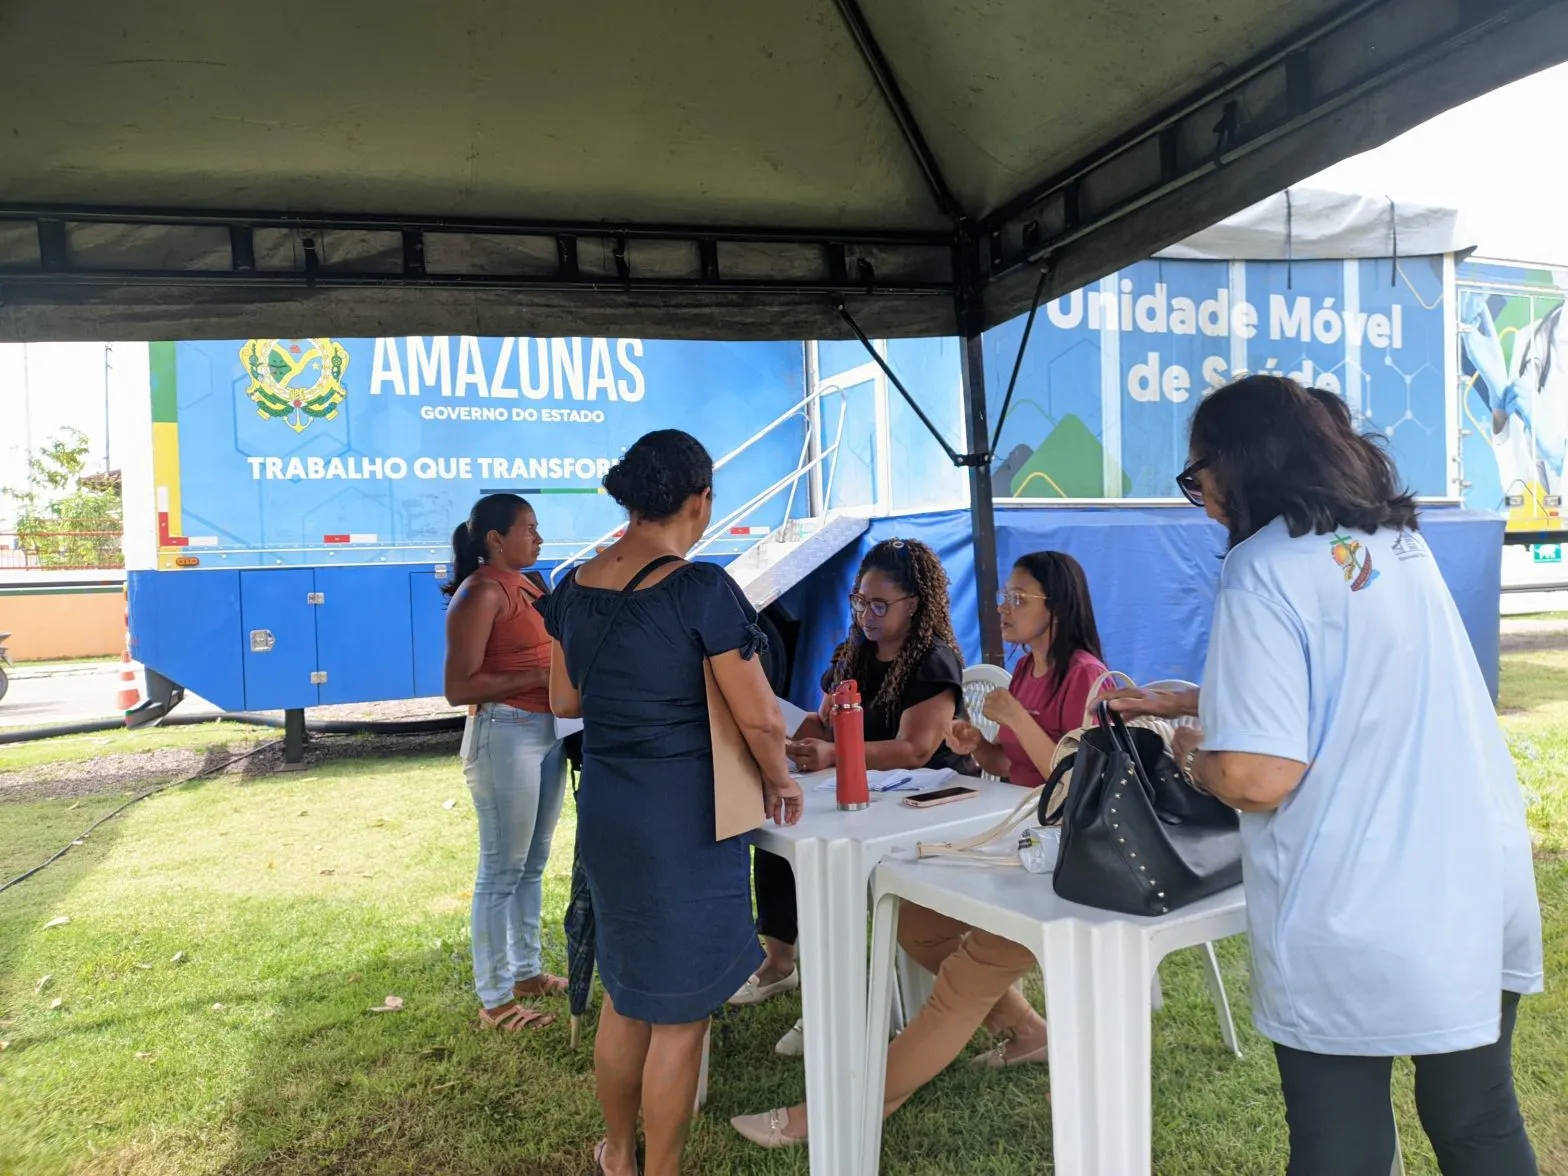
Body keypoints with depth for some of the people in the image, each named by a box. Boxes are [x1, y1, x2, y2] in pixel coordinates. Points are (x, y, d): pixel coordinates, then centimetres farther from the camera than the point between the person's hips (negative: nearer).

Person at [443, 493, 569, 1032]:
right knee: (502, 870, 1)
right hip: (505, 735, -9)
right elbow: (458, 688, -19)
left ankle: (527, 971, 33)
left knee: (533, 864, 18)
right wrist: (541, 677, -21)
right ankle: (494, 1000, 13)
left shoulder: (528, 583, 12)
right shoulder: (479, 594, -14)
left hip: (549, 730, 9)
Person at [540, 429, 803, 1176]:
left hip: (603, 809, 7)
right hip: (683, 818, -7)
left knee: (624, 988, 24)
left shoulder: (575, 587, 2)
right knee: (678, 1009, 10)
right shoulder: (701, 589, -18)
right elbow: (759, 721, -16)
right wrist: (780, 782, 2)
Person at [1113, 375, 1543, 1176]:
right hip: (1483, 893, 8)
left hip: (1356, 926, -7)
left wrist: (1192, 754, 0)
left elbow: (1258, 775, -22)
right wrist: (1178, 701, 25)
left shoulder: (1265, 568, -15)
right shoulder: (1397, 539, 10)